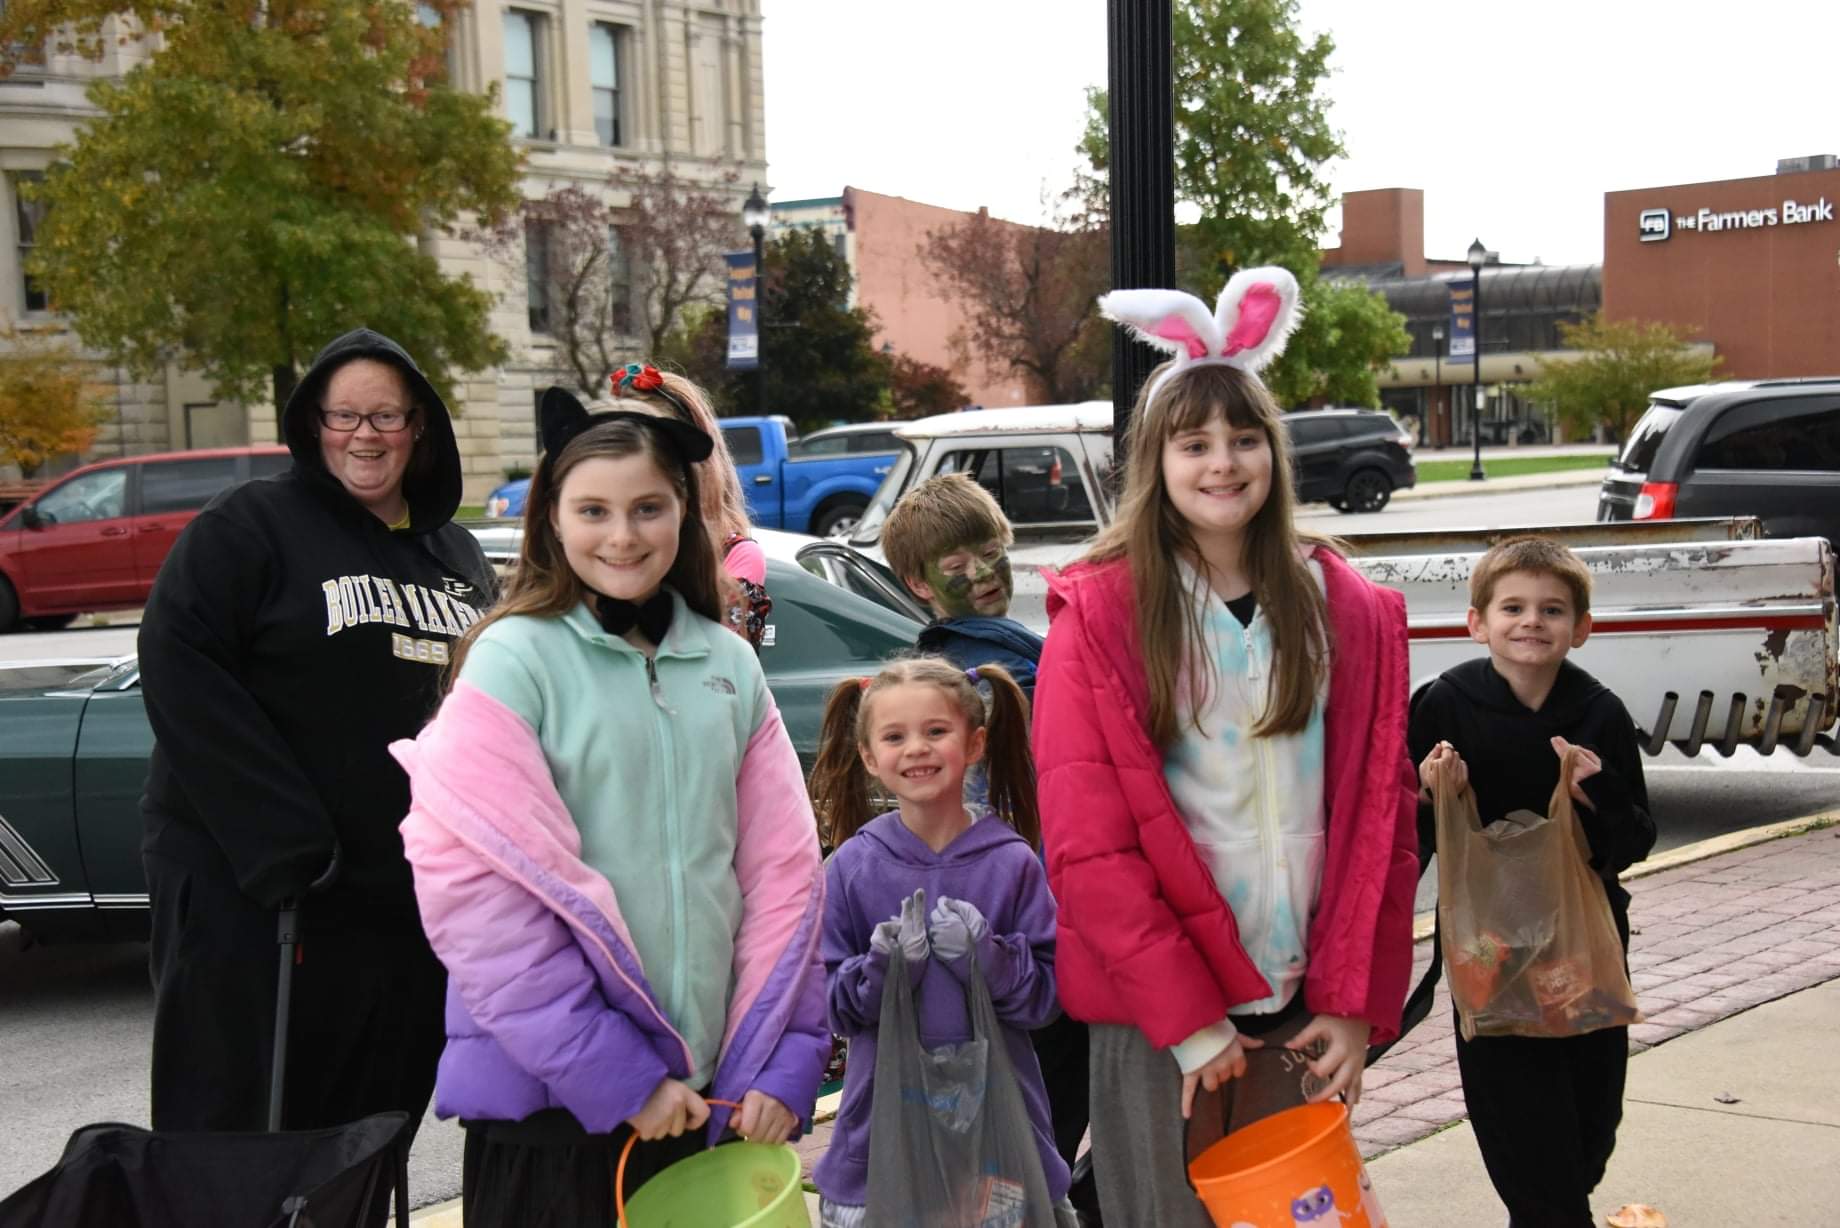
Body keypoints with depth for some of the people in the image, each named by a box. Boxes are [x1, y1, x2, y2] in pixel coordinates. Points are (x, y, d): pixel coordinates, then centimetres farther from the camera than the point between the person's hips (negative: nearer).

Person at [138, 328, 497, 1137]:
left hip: (409, 901, 6)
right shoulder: (248, 527, -3)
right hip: (246, 890, -5)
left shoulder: (456, 554, 15)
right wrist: (282, 837, -20)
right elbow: (178, 665, -14)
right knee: (232, 1128, -2)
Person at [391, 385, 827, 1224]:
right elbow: (478, 892, -13)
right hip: (551, 1096, -4)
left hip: (703, 1088, 4)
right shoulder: (513, 659, -7)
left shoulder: (729, 665, 7)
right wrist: (614, 1076, -14)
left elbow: (783, 870, 7)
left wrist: (780, 1063, -1)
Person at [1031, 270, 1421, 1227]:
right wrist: (1187, 1017, -13)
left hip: (1300, 1012, 3)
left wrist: (1356, 1003, -1)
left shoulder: (1349, 611, 5)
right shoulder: (1098, 618, -5)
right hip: (1156, 1015, -3)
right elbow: (1087, 845, -10)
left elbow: (1380, 822, 5)